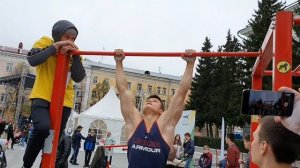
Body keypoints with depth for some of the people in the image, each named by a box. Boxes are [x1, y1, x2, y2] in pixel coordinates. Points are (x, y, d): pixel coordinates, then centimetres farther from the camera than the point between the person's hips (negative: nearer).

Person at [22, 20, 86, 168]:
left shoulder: (73, 53, 10)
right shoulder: (45, 42, 1)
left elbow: (78, 78, -4)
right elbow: (32, 60, -18)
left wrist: (75, 56, -15)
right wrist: (54, 47, -19)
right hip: (42, 97, -4)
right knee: (43, 127, -29)